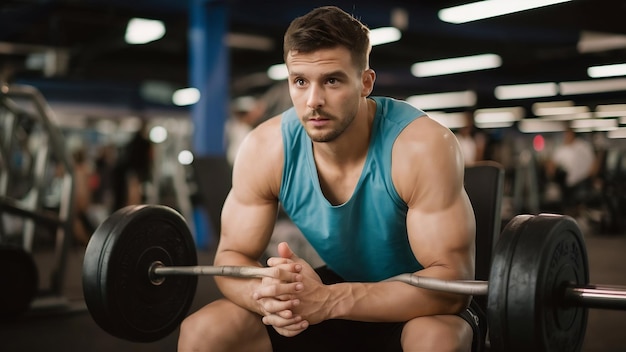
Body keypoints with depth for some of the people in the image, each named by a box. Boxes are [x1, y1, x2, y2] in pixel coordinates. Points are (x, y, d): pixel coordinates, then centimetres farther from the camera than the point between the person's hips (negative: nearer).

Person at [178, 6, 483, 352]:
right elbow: (232, 255, -9)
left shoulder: (422, 146, -28)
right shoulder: (265, 149, -17)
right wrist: (268, 293, -34)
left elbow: (452, 280, -30)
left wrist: (329, 300, -43)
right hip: (336, 286, 4)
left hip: (419, 302, -3)